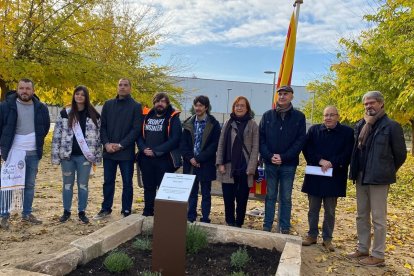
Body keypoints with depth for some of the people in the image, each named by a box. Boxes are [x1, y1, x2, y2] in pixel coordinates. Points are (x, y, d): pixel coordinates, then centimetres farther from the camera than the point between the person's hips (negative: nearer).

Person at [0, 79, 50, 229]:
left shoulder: (40, 108, 2)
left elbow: (46, 126, 17)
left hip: (33, 152, 3)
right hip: (13, 151, -3)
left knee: (30, 184, 11)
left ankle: (27, 214, 23)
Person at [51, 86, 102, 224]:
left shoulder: (94, 115, 2)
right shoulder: (65, 113, 1)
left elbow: (98, 136, 4)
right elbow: (57, 135, 2)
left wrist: (97, 156, 1)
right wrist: (56, 155, -3)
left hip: (85, 156, 0)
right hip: (67, 155, 1)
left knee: (83, 185, 8)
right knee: (67, 184, 11)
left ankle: (82, 212, 21)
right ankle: (66, 211, 25)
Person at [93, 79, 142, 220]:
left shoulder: (136, 106, -2)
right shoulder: (108, 104, 9)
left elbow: (136, 129, -8)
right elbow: (102, 126, 7)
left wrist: (121, 145, -14)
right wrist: (106, 144, -8)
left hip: (126, 152, -3)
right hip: (108, 151, 3)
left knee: (127, 183, 5)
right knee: (108, 181, 13)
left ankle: (126, 211, 16)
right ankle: (106, 209, 27)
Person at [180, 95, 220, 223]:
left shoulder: (213, 124, -4)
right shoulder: (188, 123, 8)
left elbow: (213, 146, -9)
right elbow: (183, 144, 6)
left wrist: (198, 159, -14)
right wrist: (190, 158, -9)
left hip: (206, 165, -3)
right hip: (190, 164, 3)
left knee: (206, 194, 7)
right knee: (191, 193, 11)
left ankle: (205, 219, 15)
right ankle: (190, 218, 21)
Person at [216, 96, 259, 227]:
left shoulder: (252, 125, 2)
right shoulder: (228, 124, 10)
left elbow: (255, 148, -2)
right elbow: (221, 145, 9)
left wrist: (251, 168, -9)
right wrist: (220, 163, 0)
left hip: (244, 169, -2)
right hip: (228, 168, 2)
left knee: (242, 198, 6)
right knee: (228, 197, 5)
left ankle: (238, 224, 20)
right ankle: (229, 223, 20)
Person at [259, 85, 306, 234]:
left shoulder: (299, 117, 1)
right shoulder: (268, 115, 5)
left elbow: (300, 140, -4)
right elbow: (261, 138, 2)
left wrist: (283, 157, -12)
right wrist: (269, 156, -12)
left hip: (288, 164, -1)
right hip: (270, 163, 1)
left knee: (286, 198, 7)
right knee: (270, 196, 10)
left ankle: (284, 229, 16)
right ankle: (267, 227, 18)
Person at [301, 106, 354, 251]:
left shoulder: (347, 132, -1)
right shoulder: (314, 130, 5)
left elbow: (348, 153, -8)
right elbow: (306, 148, -2)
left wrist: (332, 163, -19)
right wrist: (320, 160, -15)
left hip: (334, 178, -2)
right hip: (314, 177, 2)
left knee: (330, 210, 9)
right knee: (313, 209, 11)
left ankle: (327, 239, 22)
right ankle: (312, 235, 25)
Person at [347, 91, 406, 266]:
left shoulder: (392, 126, -8)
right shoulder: (361, 125, 8)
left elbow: (400, 154, -2)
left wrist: (388, 171, 6)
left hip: (379, 178, -6)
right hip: (361, 177, 6)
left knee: (378, 218, 2)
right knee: (361, 216, 15)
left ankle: (378, 255, 14)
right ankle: (362, 249, 29)